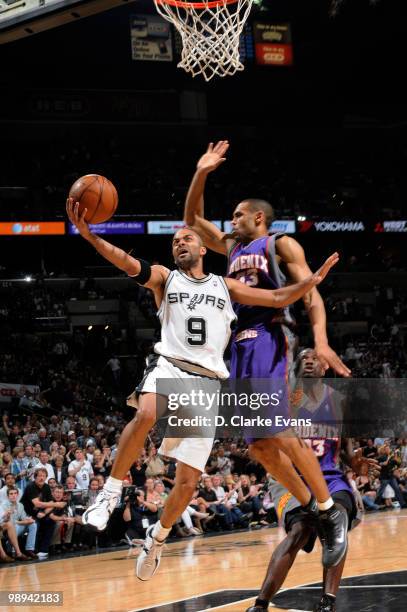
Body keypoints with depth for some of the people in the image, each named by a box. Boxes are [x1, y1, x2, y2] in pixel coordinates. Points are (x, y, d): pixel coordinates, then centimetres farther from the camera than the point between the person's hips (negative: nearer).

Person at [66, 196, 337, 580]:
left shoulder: (225, 286, 20)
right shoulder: (165, 278, 13)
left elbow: (279, 299, 17)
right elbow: (127, 263, -6)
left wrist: (314, 279, 1)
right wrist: (88, 234, -24)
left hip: (208, 382, 2)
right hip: (168, 367, -2)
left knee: (188, 480, -1)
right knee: (147, 414, -39)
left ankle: (157, 536, 25)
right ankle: (111, 492, -23)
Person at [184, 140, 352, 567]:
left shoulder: (281, 244, 2)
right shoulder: (232, 247, 24)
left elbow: (310, 292, -8)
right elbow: (192, 220, 29)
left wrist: (320, 340, -24)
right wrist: (201, 174, 15)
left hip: (269, 340, -8)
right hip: (241, 346, 8)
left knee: (278, 437, -18)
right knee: (257, 445, 2)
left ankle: (331, 513, -9)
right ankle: (310, 507, 12)